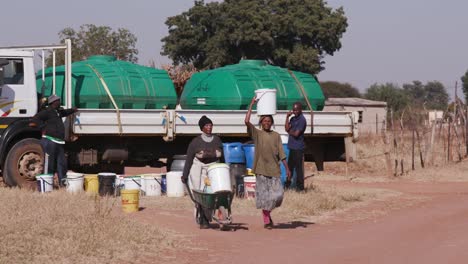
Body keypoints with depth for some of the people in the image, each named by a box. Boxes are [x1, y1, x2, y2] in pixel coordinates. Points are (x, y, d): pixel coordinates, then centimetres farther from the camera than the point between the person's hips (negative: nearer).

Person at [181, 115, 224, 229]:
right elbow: (189, 159, -2)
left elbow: (221, 157, 14)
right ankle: (203, 221, -1)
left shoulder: (217, 140, 6)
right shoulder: (196, 142, -4)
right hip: (199, 171, -3)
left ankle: (207, 218, 7)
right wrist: (184, 175, -3)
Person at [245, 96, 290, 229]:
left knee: (278, 194, -6)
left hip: (274, 170, 2)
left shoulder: (276, 136, 10)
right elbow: (247, 121, -13)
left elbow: (281, 153, 9)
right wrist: (252, 104, -11)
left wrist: (287, 169, 4)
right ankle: (266, 221, 9)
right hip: (261, 170, -2)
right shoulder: (257, 133, 2)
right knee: (264, 196, 0)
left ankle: (268, 212, 21)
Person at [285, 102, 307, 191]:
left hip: (298, 147, -8)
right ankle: (288, 183, 27)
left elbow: (296, 134, -17)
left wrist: (290, 131, 1)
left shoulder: (302, 120, -13)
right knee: (290, 166, 17)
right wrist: (287, 117, -5)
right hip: (292, 146, 8)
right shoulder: (293, 118, 12)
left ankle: (300, 186, 1)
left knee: (298, 167, -4)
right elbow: (287, 129, 0)